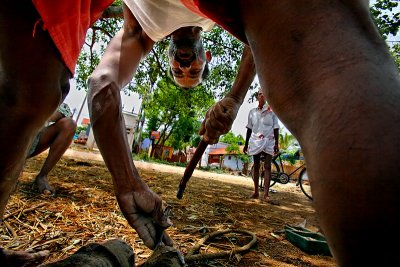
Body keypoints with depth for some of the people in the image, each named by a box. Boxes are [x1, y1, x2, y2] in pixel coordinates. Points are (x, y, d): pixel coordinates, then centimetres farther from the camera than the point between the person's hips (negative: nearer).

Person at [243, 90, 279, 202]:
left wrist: (277, 143, -5)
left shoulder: (271, 110, 4)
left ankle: (266, 194, -10)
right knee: (256, 166, 5)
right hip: (255, 141, 2)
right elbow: (249, 129, 12)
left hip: (268, 141, -2)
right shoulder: (252, 112, 10)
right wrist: (246, 144, 10)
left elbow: (276, 128, 3)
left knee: (267, 166, -7)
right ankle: (256, 192, 12)